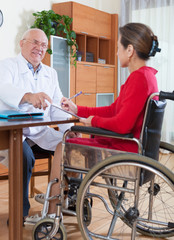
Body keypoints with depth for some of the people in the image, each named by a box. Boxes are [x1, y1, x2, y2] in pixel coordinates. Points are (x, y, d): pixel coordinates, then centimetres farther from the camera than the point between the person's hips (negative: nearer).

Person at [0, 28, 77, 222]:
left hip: (41, 134, 5)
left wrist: (69, 129, -10)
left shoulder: (50, 73, 17)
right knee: (24, 156, -34)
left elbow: (58, 108, 11)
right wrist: (28, 96, -48)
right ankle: (20, 211, -16)